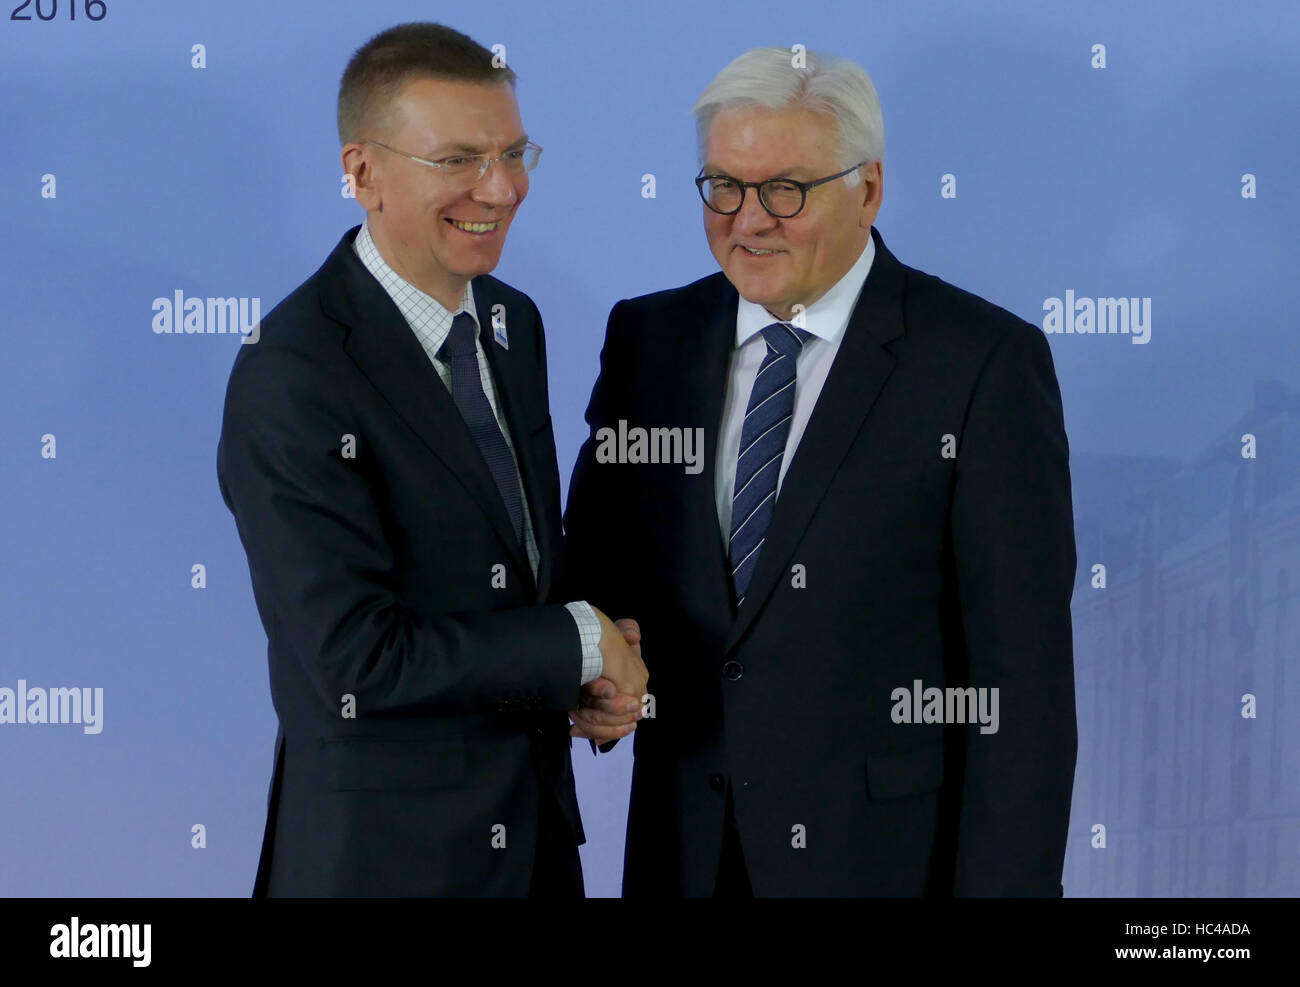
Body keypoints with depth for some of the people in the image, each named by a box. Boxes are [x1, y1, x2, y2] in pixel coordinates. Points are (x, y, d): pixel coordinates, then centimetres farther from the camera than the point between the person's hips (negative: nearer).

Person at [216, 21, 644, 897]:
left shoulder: (512, 322, 5)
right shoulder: (291, 380, -21)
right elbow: (358, 660, -23)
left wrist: (589, 675, -5)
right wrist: (580, 641, -15)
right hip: (387, 851, -7)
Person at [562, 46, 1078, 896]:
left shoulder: (986, 361, -10)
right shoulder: (649, 337, 5)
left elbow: (1023, 665, -11)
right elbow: (595, 556, 11)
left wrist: (1004, 880, -15)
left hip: (889, 850, -4)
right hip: (686, 849, 4)